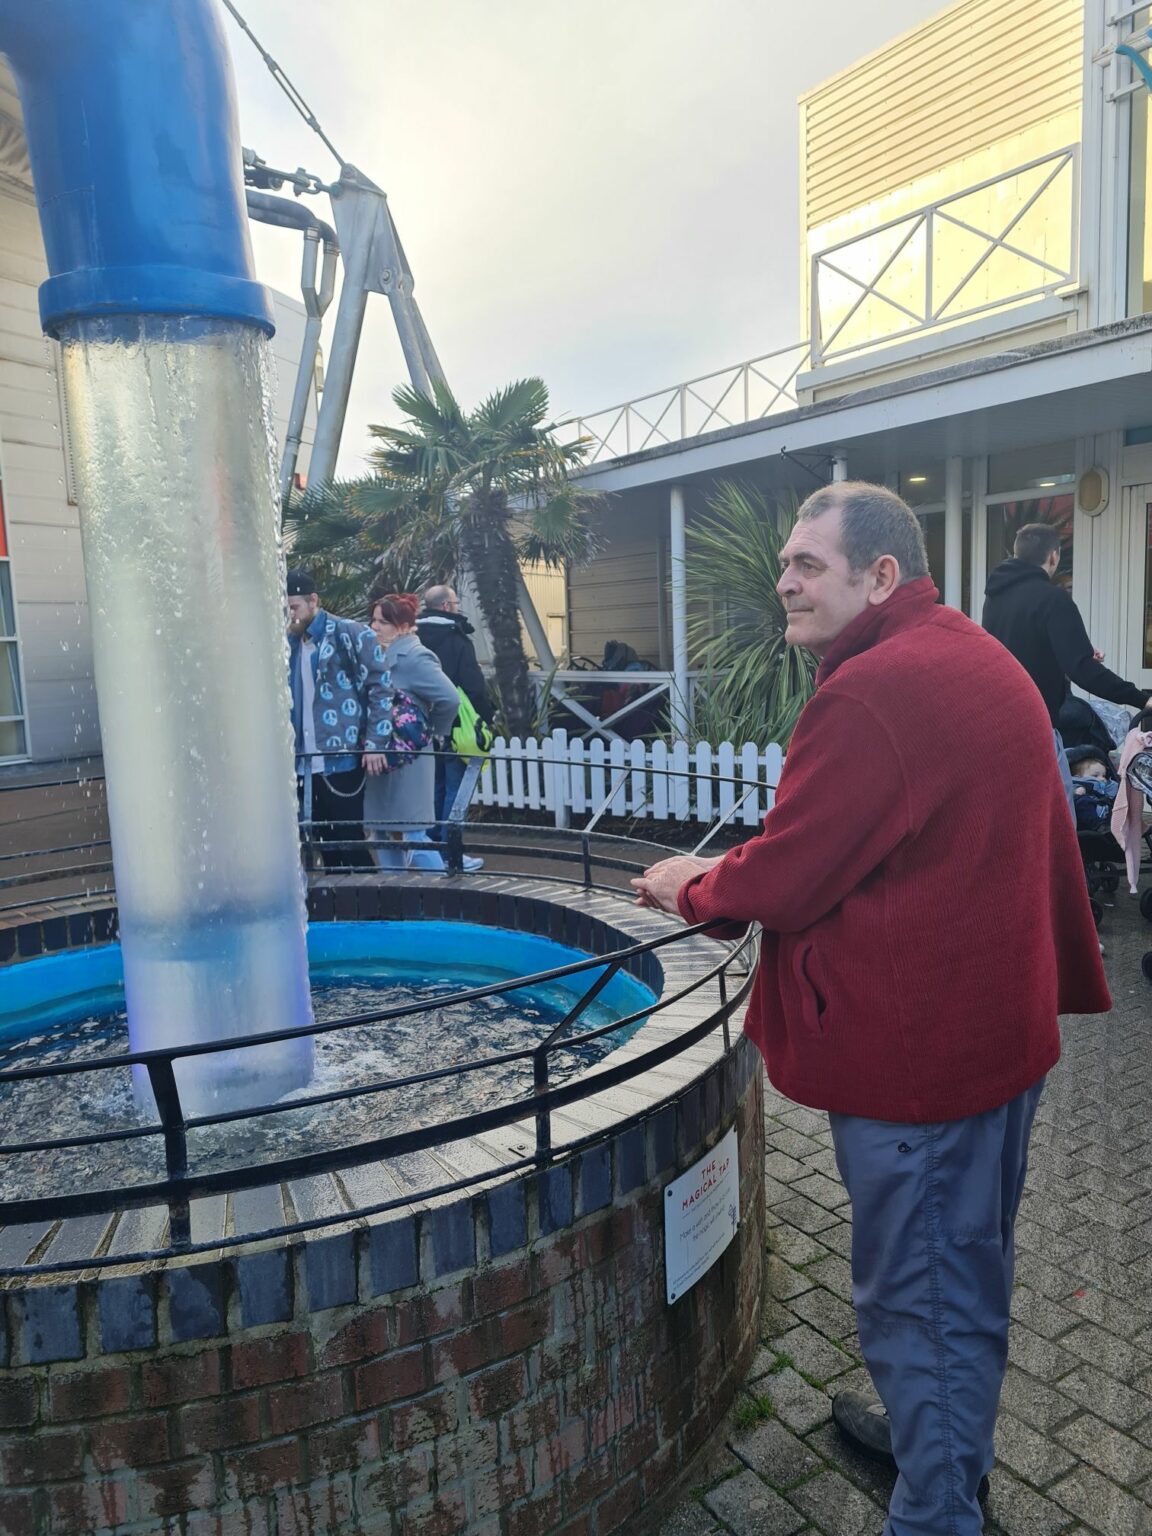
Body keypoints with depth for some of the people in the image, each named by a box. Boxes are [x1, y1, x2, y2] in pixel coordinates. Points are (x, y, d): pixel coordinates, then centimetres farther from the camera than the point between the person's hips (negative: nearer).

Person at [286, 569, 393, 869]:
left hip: (342, 761, -6)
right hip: (304, 765, 6)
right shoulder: (290, 644, 15)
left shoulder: (351, 634, -4)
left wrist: (374, 744, -13)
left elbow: (380, 689, -7)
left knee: (350, 842, -1)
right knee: (325, 845, 11)